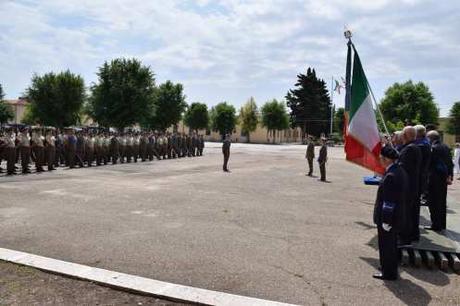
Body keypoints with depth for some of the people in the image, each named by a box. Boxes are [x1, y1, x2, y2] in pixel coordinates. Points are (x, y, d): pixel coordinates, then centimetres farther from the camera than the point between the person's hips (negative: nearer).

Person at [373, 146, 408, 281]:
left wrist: (385, 221, -18)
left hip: (388, 218, -10)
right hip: (396, 216, 10)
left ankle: (389, 273, 20)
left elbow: (389, 201, -25)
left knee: (386, 246, 6)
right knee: (391, 245, 23)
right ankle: (391, 270, 38)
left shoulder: (391, 176, -27)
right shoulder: (400, 170, 3)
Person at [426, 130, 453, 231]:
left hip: (434, 178, -8)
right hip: (444, 178, 8)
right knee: (442, 201, 15)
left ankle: (436, 225, 3)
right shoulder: (446, 147, 9)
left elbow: (428, 163, -14)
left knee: (434, 202, 0)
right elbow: (450, 163, 10)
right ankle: (442, 224, 23)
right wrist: (450, 176, 12)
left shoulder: (433, 148, -15)